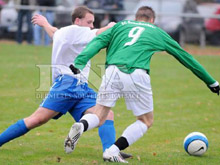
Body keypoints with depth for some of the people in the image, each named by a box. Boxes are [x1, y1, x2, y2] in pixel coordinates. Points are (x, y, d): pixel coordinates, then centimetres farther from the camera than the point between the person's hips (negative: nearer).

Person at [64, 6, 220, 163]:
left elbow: (97, 42, 11)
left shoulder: (121, 25, 28)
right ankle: (113, 152, 1)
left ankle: (81, 125, -23)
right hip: (136, 75, -2)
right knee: (146, 121, 17)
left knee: (99, 117, 13)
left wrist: (79, 63, 0)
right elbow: (184, 56, 35)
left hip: (112, 72, 2)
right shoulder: (158, 33, 26)